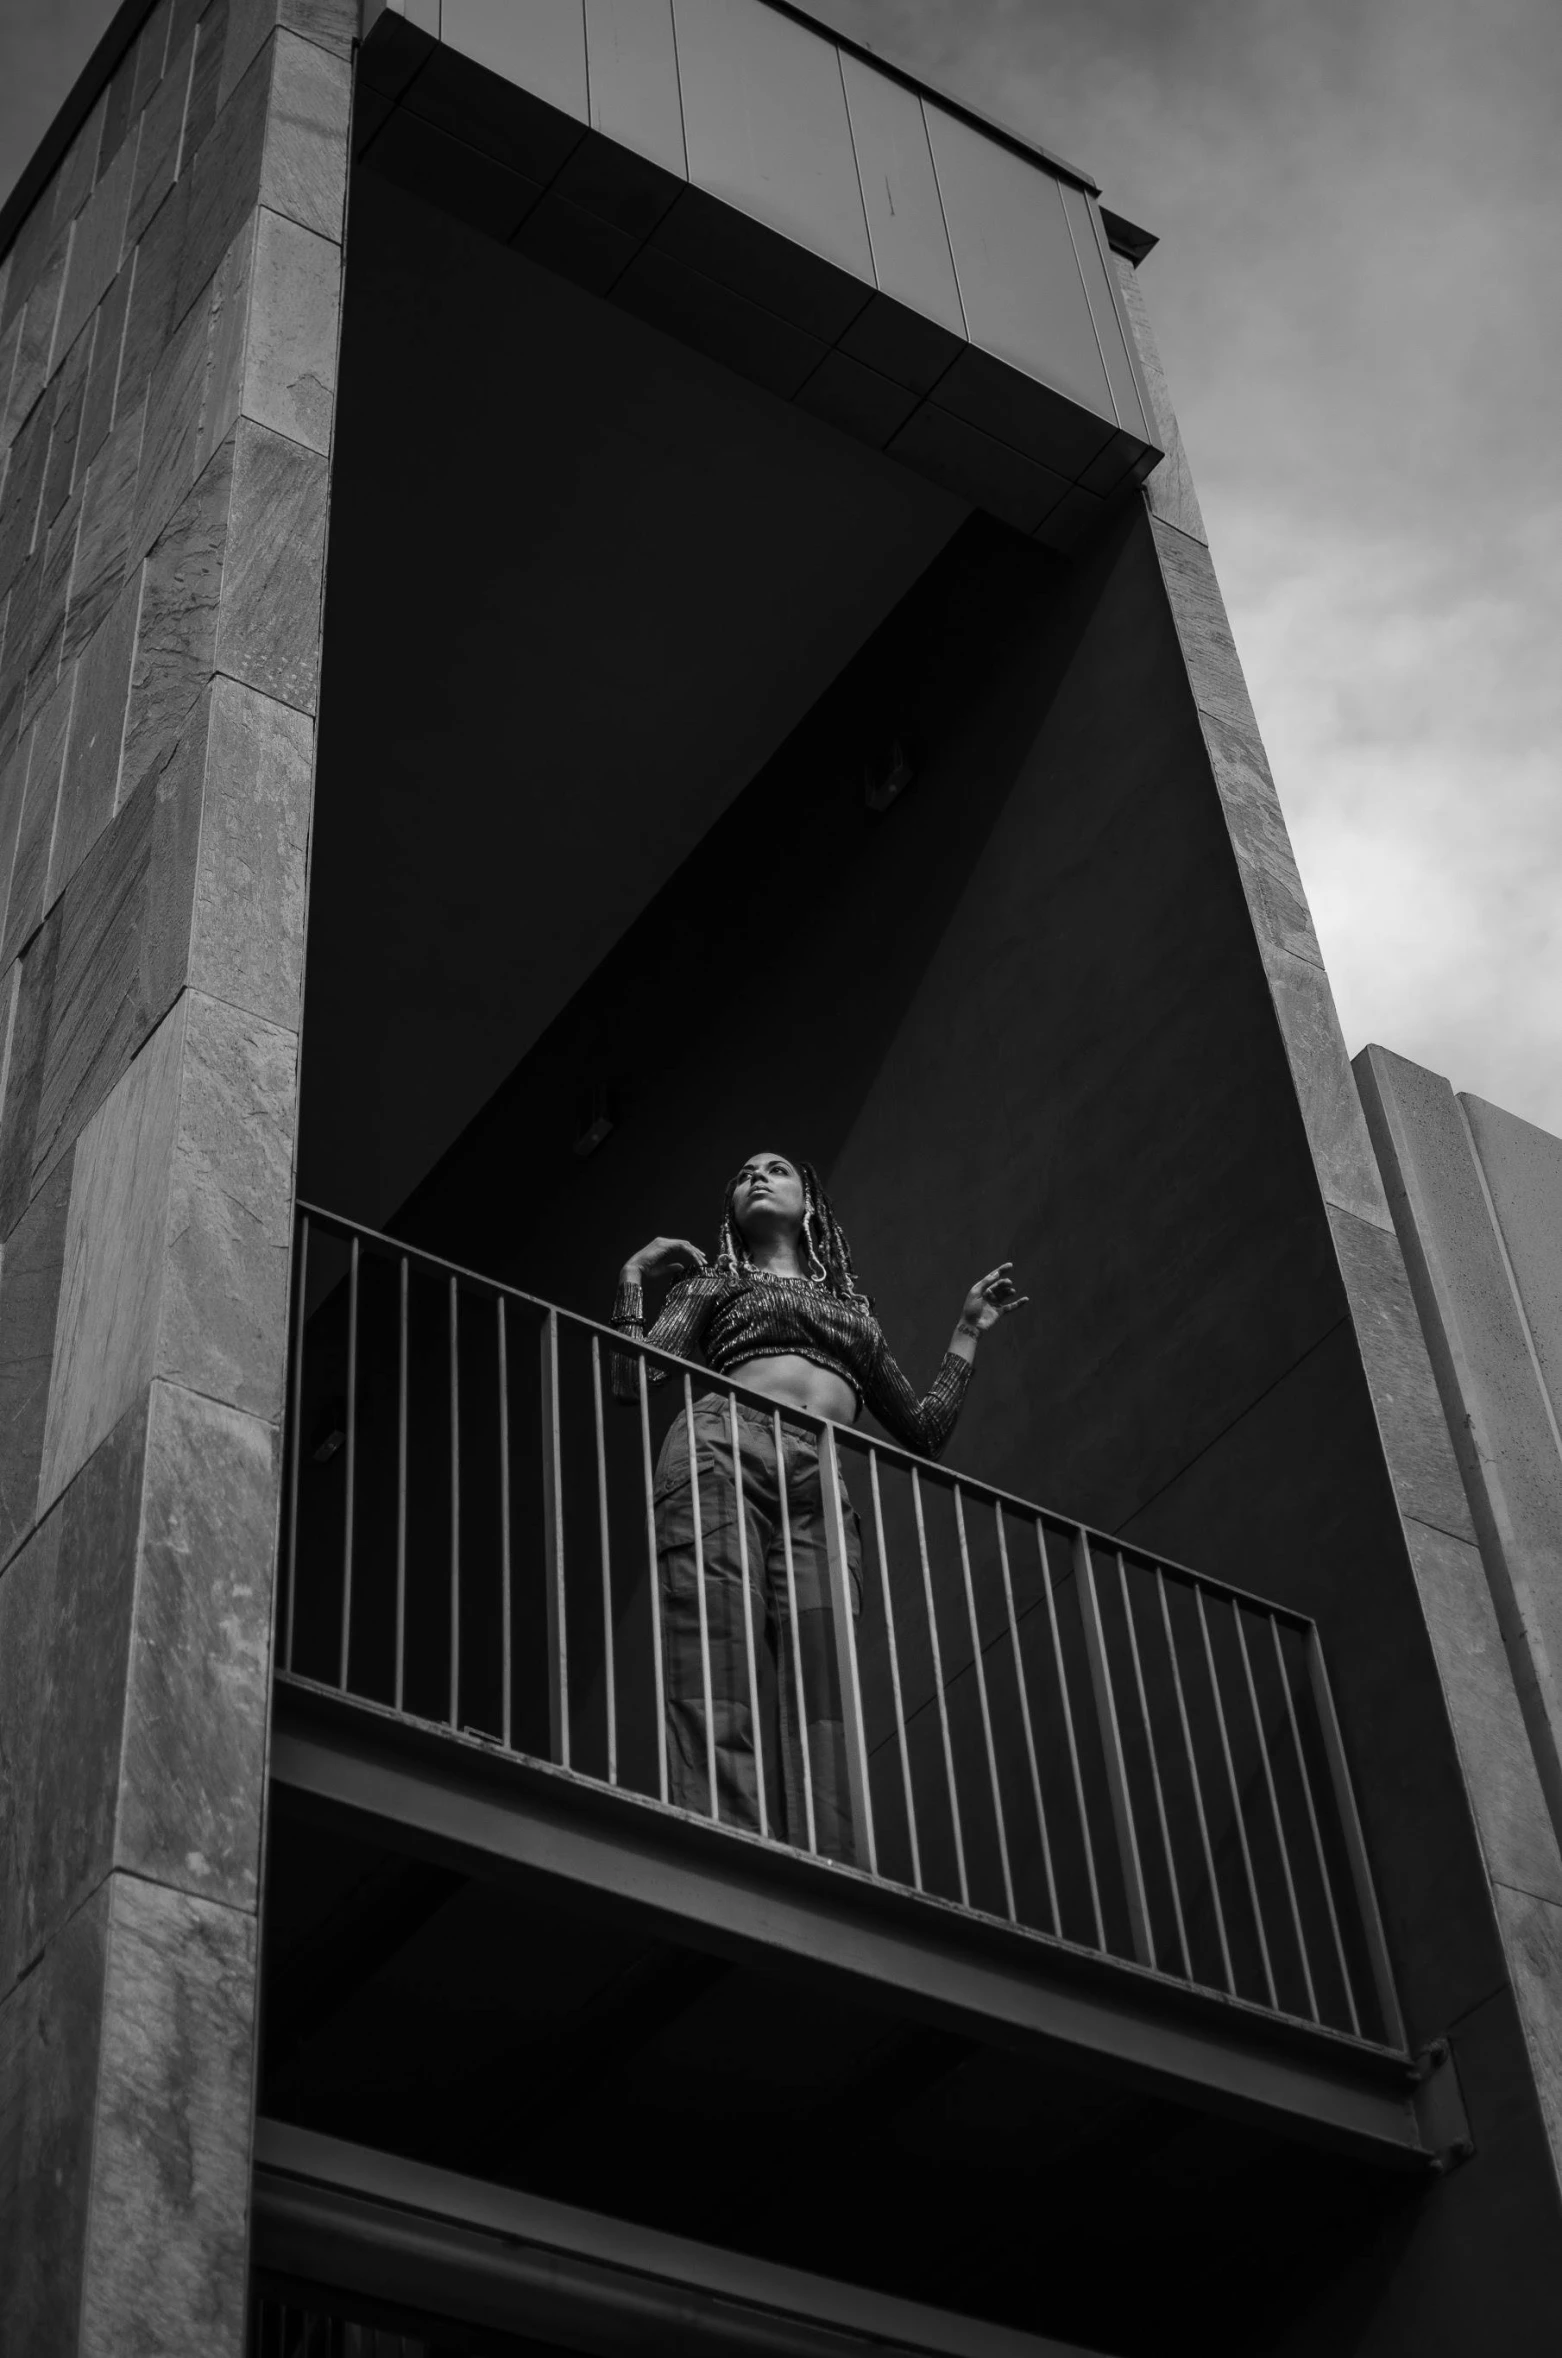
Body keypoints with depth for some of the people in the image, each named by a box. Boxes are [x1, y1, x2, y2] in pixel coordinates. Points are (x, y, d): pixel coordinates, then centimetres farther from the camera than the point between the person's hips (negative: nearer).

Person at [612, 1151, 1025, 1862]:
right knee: (718, 1700, -23)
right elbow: (631, 1379, 15)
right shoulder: (718, 1282, 28)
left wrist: (968, 1331, 35)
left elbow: (924, 1431, 33)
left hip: (821, 1496, 3)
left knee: (820, 1713, -19)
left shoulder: (854, 1311, 37)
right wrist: (633, 1276, 15)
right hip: (721, 1457, -2)